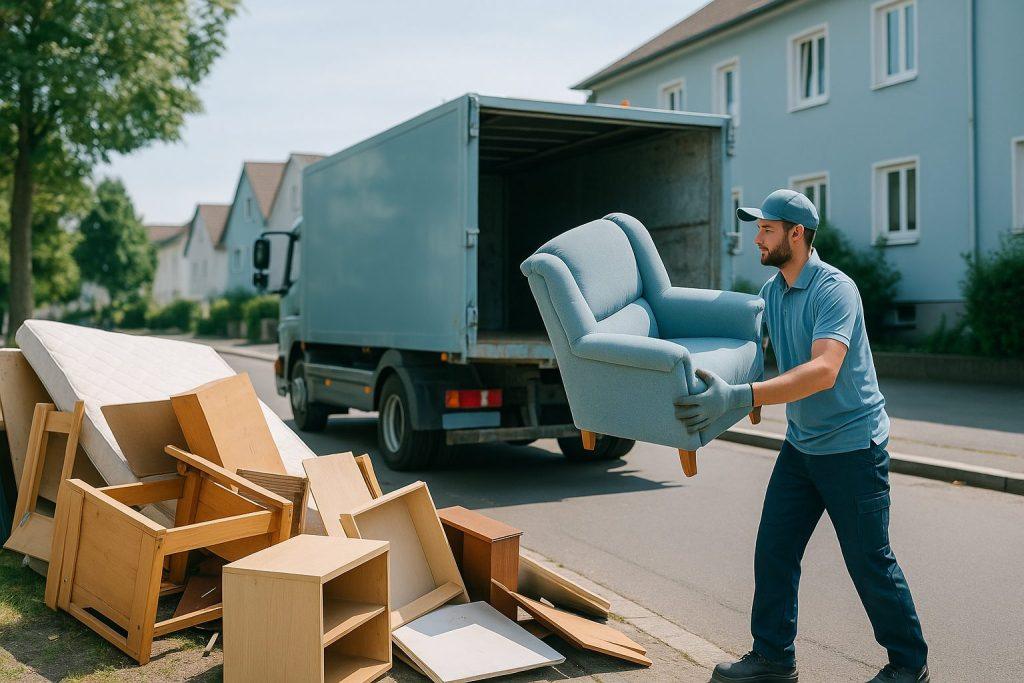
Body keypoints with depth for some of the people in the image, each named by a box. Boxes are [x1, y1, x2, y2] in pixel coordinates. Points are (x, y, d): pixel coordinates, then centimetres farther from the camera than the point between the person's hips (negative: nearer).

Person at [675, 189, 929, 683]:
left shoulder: (834, 289, -21)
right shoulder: (772, 290, 5)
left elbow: (823, 371, -34)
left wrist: (738, 397, -43)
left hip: (852, 444, -7)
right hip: (800, 444, 7)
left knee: (869, 562, 3)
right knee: (773, 551, 6)